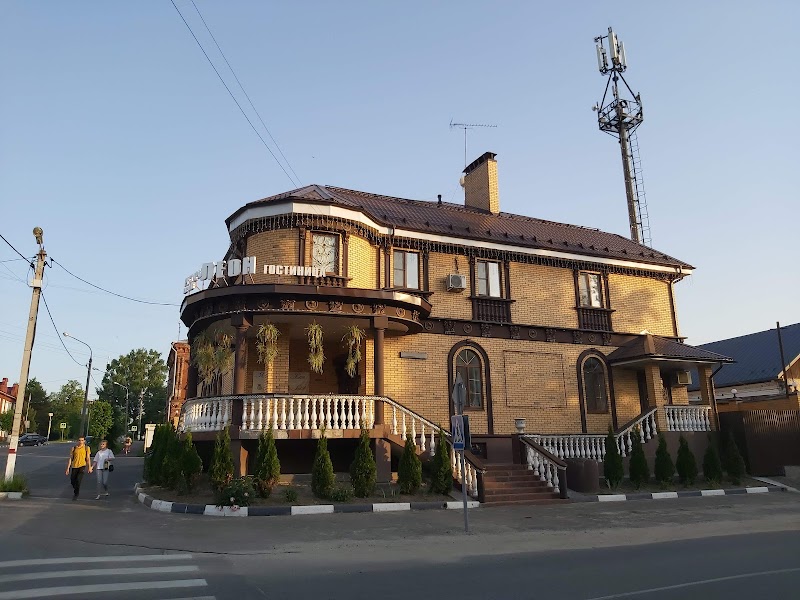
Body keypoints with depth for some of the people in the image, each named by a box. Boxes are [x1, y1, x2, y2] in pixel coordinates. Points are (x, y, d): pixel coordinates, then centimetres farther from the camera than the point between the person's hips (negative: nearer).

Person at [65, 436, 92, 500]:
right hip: (74, 466, 2)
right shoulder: (74, 448, 6)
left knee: (78, 480, -15)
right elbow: (70, 458, 7)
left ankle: (76, 494, 0)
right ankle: (75, 491, 36)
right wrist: (68, 468, 3)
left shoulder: (86, 448, 4)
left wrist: (89, 467, 2)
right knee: (72, 481, 5)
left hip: (82, 466, -2)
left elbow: (88, 458, 6)